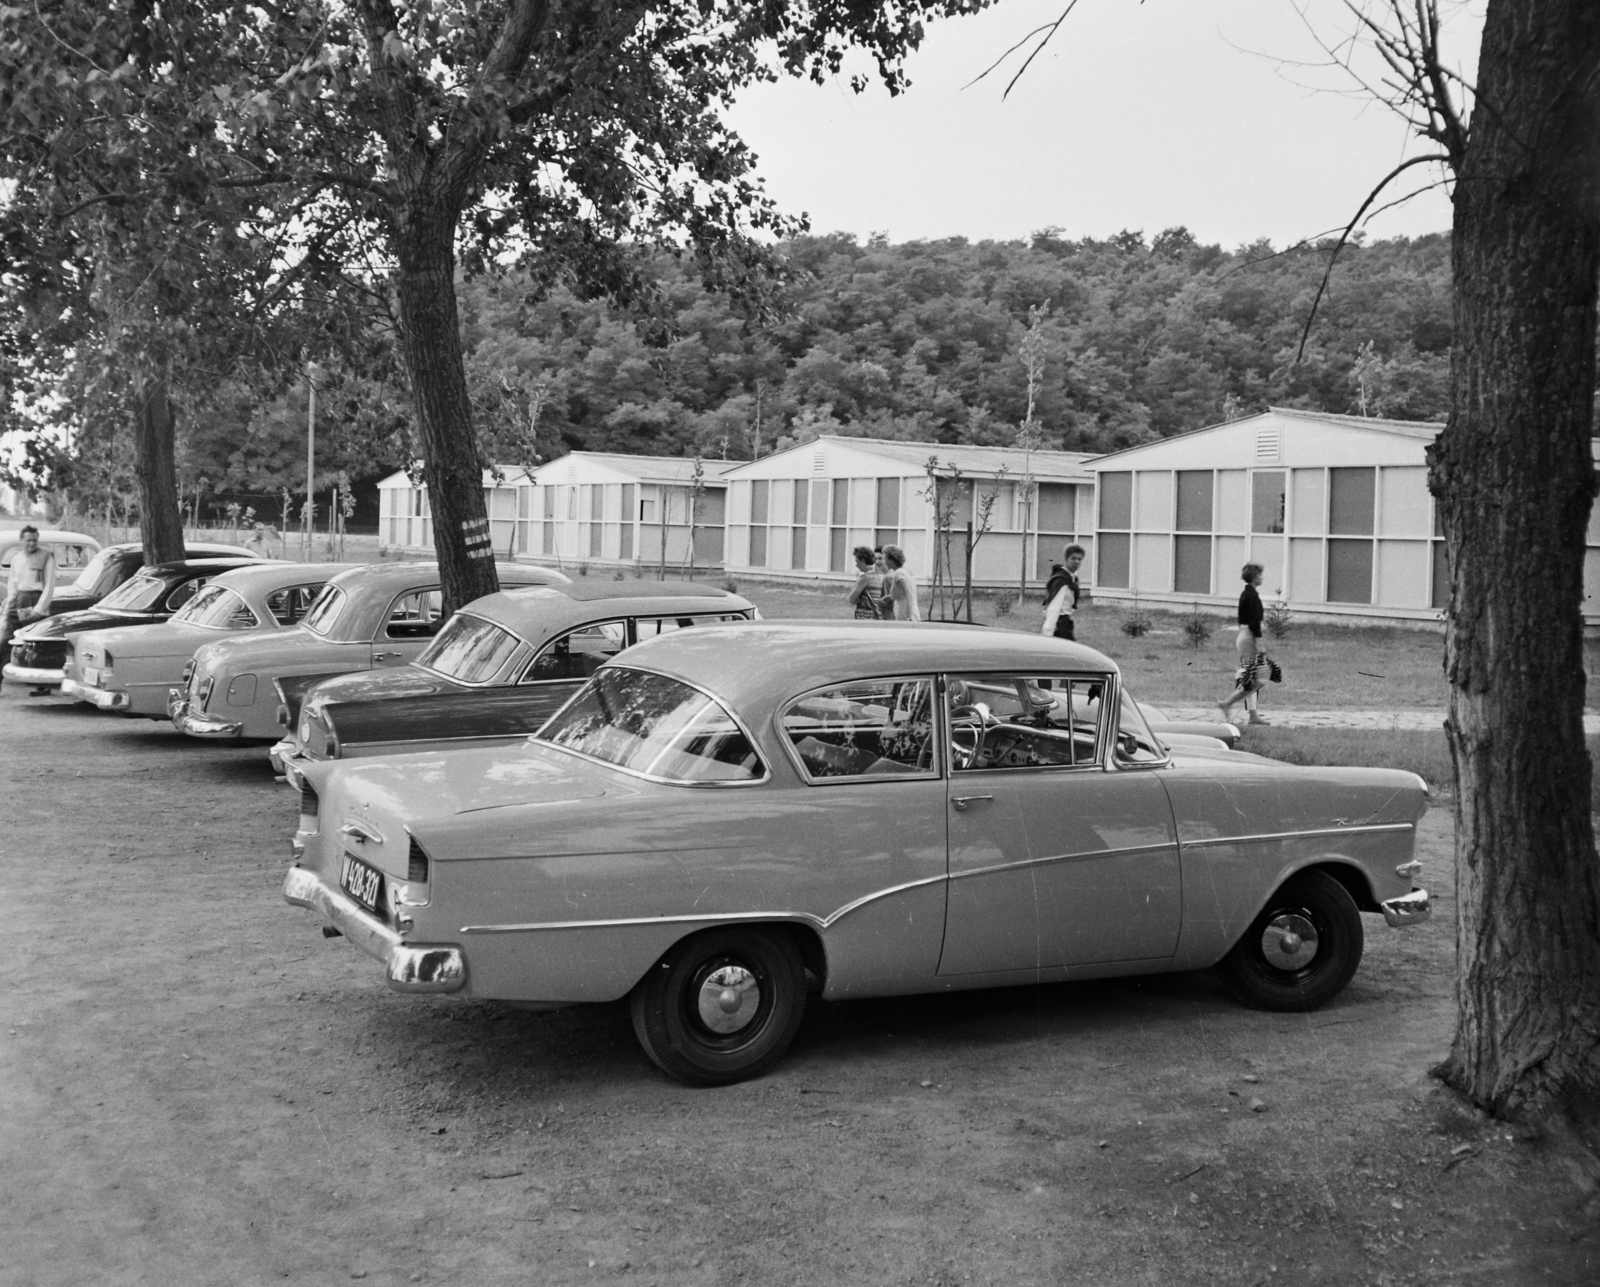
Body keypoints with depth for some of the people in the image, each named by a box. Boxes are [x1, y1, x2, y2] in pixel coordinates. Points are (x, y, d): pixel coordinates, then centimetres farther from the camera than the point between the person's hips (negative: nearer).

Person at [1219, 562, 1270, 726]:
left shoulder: (1244, 594, 12)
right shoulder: (1253, 596, -16)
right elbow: (1255, 622, -20)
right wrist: (1258, 643, -19)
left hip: (1242, 636, 10)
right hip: (1250, 637, -10)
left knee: (1249, 679, 10)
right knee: (1254, 680, -6)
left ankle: (1253, 715, 12)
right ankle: (1227, 704, -8)